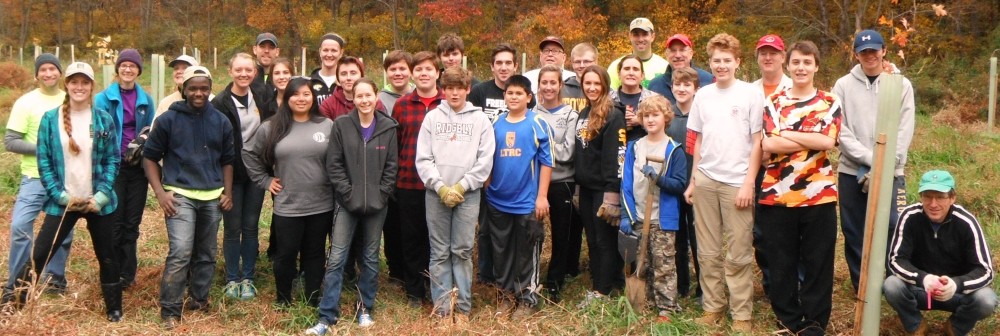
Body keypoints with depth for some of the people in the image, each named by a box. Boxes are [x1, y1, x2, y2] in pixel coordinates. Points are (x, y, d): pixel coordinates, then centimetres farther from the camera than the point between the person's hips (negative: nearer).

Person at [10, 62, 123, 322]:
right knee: (39, 255, -2)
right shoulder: (50, 119, -1)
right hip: (63, 202, -1)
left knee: (107, 256, 10)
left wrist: (101, 195, -10)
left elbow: (113, 160, 0)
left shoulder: (104, 119, 0)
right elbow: (44, 163, -2)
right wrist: (61, 196, -11)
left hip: (98, 201, 1)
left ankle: (114, 309, 25)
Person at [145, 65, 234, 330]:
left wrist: (228, 193, 7)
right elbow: (150, 157, 2)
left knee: (206, 254, 12)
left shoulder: (221, 122, 8)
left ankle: (199, 299, 28)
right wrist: (160, 193, -7)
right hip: (179, 195, -4)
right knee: (180, 253, -15)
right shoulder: (168, 119, -2)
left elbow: (227, 160, 17)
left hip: (212, 197, 4)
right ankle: (170, 311, -7)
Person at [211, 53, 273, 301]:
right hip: (232, 173, -3)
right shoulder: (220, 103, -9)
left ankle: (248, 278, 18)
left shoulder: (262, 97, 4)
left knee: (251, 227, 8)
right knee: (232, 228, 4)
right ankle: (232, 279, 16)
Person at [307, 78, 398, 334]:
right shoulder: (341, 125, -2)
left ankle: (365, 308, 24)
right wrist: (348, 192, -10)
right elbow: (333, 164, -3)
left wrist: (381, 194, -6)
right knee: (336, 258, -4)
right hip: (348, 202, -1)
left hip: (376, 203, 1)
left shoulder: (388, 127, 2)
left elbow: (392, 166, 3)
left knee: (371, 257, 11)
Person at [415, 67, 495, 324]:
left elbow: (485, 162, -1)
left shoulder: (480, 119, 4)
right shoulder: (432, 117, 5)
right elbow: (422, 159, 1)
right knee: (439, 252, 4)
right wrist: (441, 188, -9)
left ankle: (463, 307, 10)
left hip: (468, 194, -1)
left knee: (462, 251, 3)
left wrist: (460, 187, -8)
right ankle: (442, 307, 10)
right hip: (436, 194, 1)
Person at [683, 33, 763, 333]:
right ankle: (713, 307, 19)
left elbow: (757, 142, -3)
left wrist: (749, 183, -9)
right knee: (708, 252, 8)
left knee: (738, 255, 0)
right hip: (705, 181, 4)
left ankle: (741, 314, 9)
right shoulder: (703, 95, 9)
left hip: (737, 183, -4)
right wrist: (693, 180, 12)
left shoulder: (751, 94, -2)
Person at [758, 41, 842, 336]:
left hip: (819, 195, 0)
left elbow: (828, 141, -12)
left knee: (817, 262, 5)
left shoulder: (830, 103, 6)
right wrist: (813, 140, -10)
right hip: (776, 195, 1)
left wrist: (786, 134, -9)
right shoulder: (773, 102, 6)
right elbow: (768, 144, -9)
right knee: (781, 262, 7)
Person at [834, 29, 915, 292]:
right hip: (852, 172, 1)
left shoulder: (902, 85, 3)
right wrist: (871, 160, -14)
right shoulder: (843, 85, 2)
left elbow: (904, 133, -2)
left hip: (890, 173, 0)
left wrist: (883, 167, -12)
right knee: (855, 233, 5)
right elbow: (840, 131, -5)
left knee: (894, 230, -4)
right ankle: (862, 287, 17)